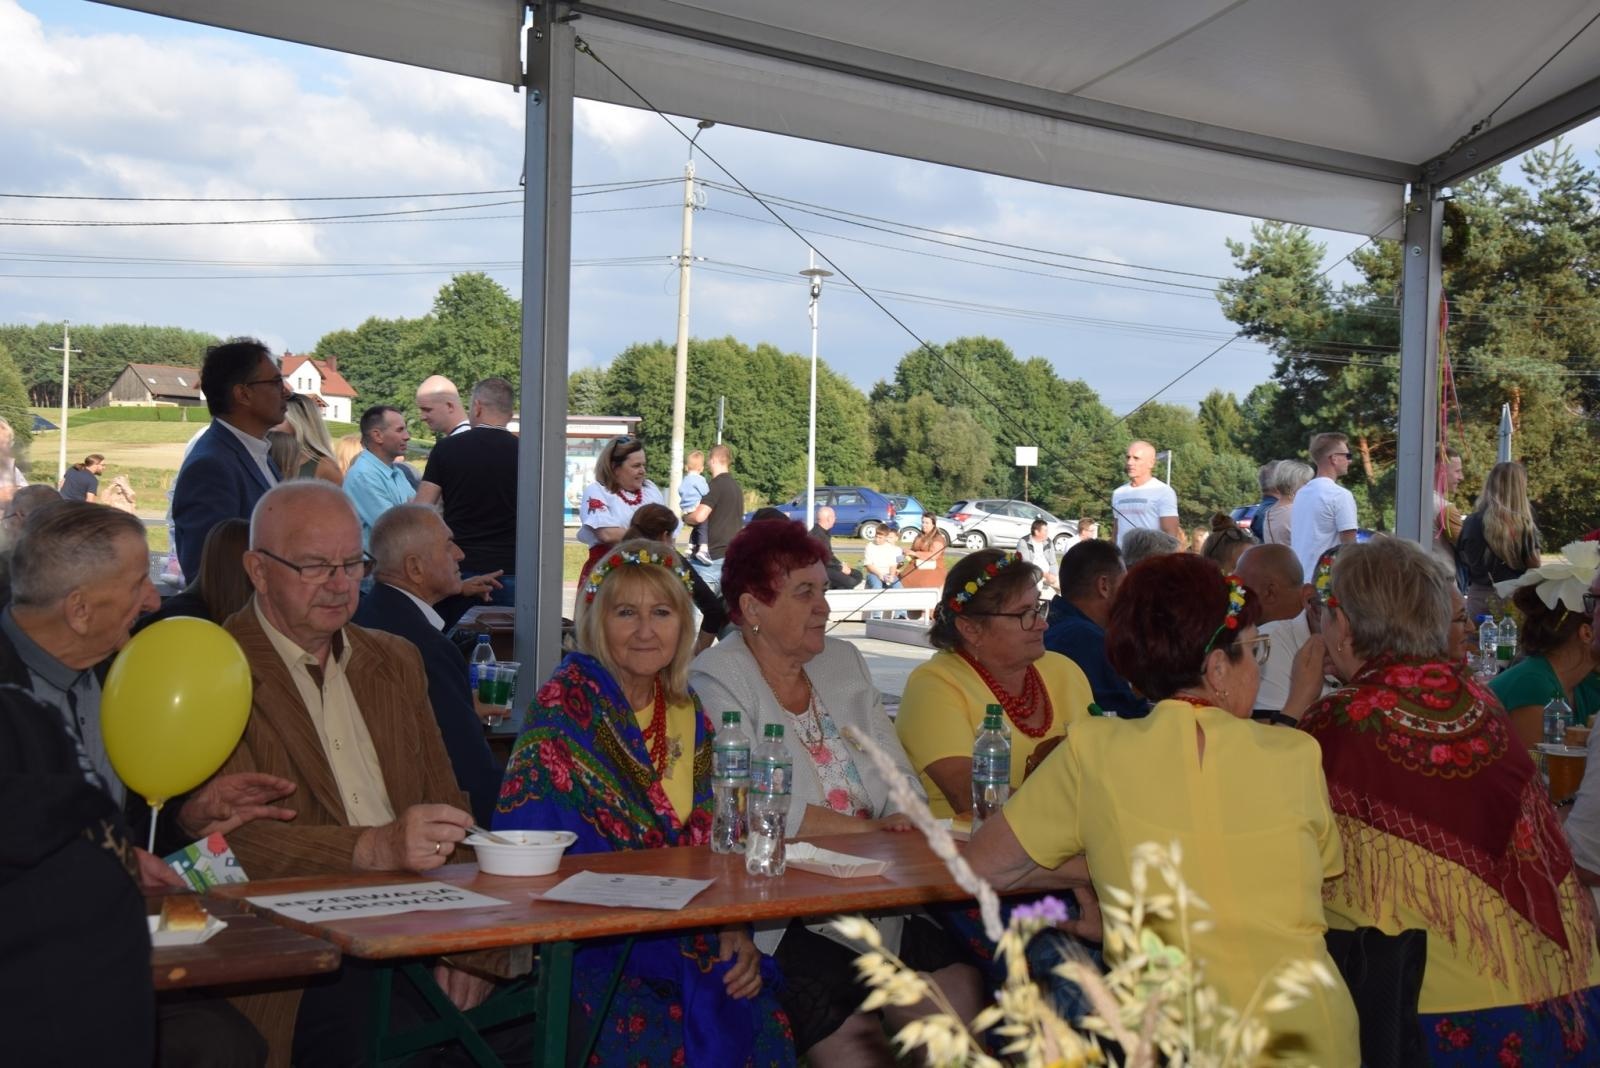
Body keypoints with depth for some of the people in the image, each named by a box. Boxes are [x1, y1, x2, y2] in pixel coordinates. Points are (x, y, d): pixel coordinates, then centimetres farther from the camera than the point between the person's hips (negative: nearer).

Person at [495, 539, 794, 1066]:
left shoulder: (686, 713, 12)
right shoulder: (567, 701, -6)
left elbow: (710, 844, 14)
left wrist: (735, 931, -4)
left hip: (684, 937, 5)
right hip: (591, 940, -5)